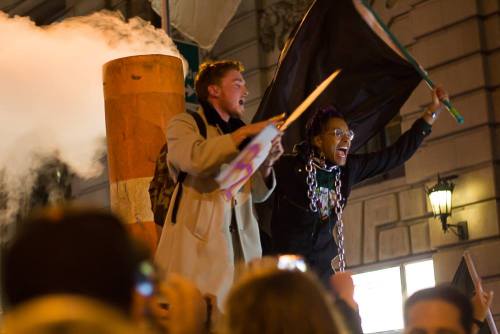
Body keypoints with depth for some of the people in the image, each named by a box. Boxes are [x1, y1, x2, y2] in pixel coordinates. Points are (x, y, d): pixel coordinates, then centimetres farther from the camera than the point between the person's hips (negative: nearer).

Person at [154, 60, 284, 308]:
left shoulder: (241, 138, 24)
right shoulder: (184, 124, 6)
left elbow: (258, 194, 21)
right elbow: (194, 158, -18)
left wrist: (267, 162, 2)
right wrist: (244, 133, -12)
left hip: (240, 243, 6)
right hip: (198, 242, -5)